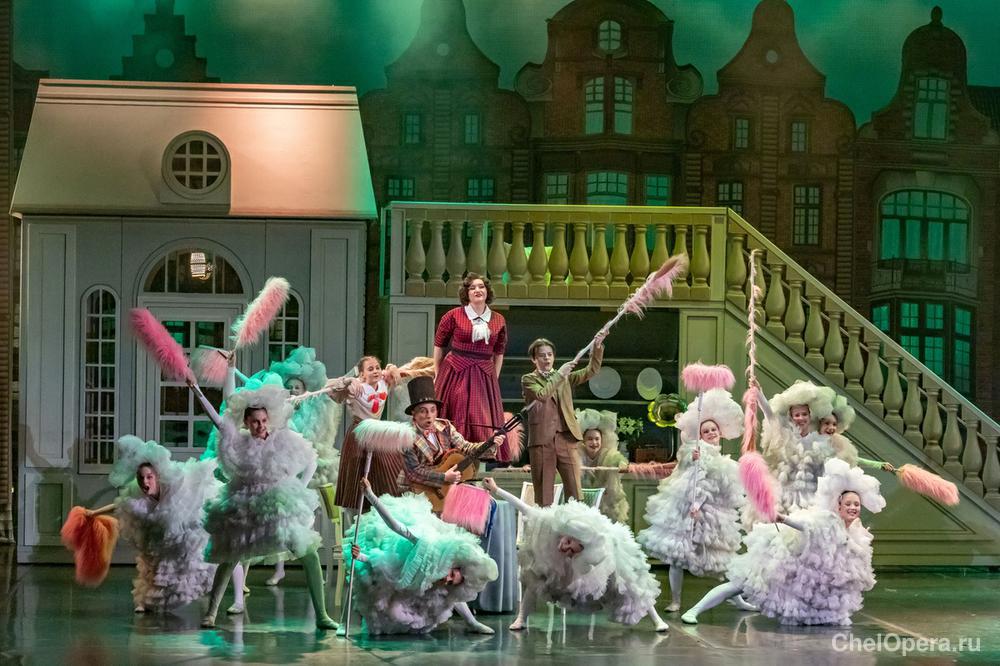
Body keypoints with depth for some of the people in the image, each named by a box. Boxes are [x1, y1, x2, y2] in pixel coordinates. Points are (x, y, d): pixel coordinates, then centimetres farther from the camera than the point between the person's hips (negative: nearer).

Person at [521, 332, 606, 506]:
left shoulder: (565, 377, 20)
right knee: (543, 492, -2)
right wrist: (559, 375, -10)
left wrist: (597, 347, -4)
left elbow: (591, 370, 9)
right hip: (542, 440, -3)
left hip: (567, 438, 3)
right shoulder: (528, 379, 7)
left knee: (574, 490, -4)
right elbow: (541, 395, -13)